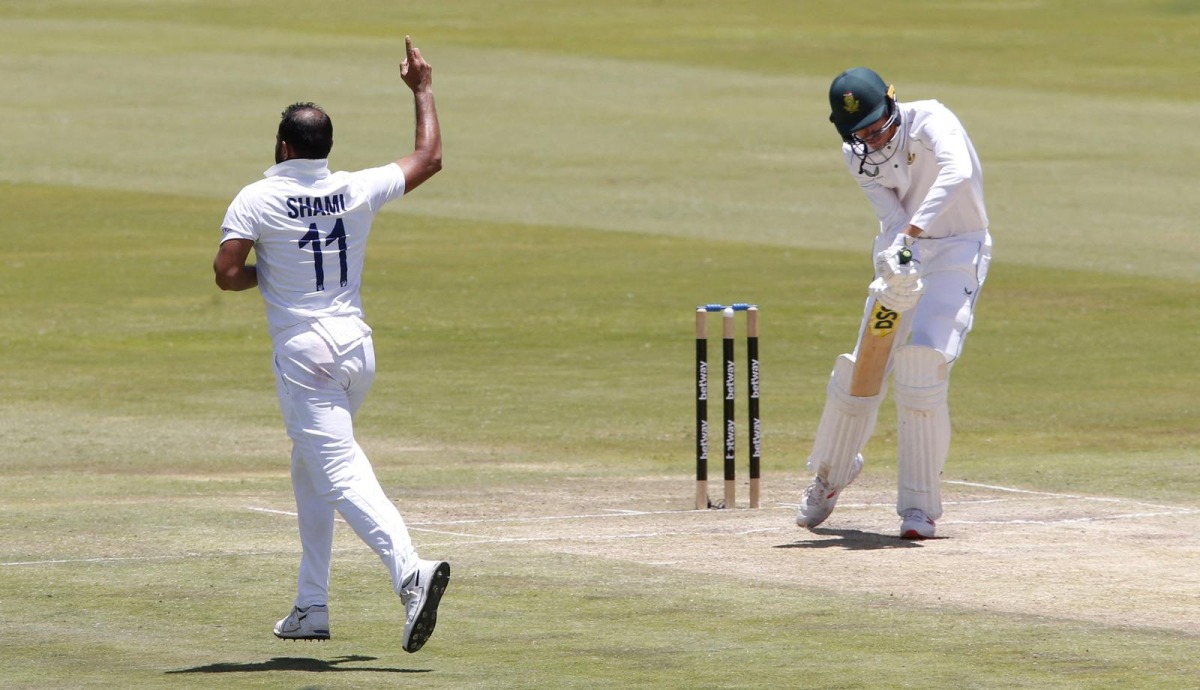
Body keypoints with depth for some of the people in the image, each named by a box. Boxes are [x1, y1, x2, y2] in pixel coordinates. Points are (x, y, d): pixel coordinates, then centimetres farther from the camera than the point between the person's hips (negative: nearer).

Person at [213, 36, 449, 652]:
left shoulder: (258, 199, -9)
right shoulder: (357, 190, 3)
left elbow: (226, 273, -16)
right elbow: (429, 158, 15)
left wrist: (263, 273, 6)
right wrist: (422, 91, 26)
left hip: (303, 353, -6)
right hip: (358, 347, 6)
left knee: (339, 472, -14)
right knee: (310, 467, 21)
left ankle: (410, 570, -37)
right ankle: (311, 607, 23)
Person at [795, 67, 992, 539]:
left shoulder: (931, 122, -19)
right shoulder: (858, 155, -3)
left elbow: (957, 173, -39)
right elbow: (892, 216, -15)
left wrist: (914, 230, -50)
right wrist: (895, 264, -37)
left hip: (957, 251, -5)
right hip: (903, 254, 5)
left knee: (921, 359, -22)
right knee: (860, 370, 4)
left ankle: (919, 507, -16)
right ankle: (828, 480, 29)